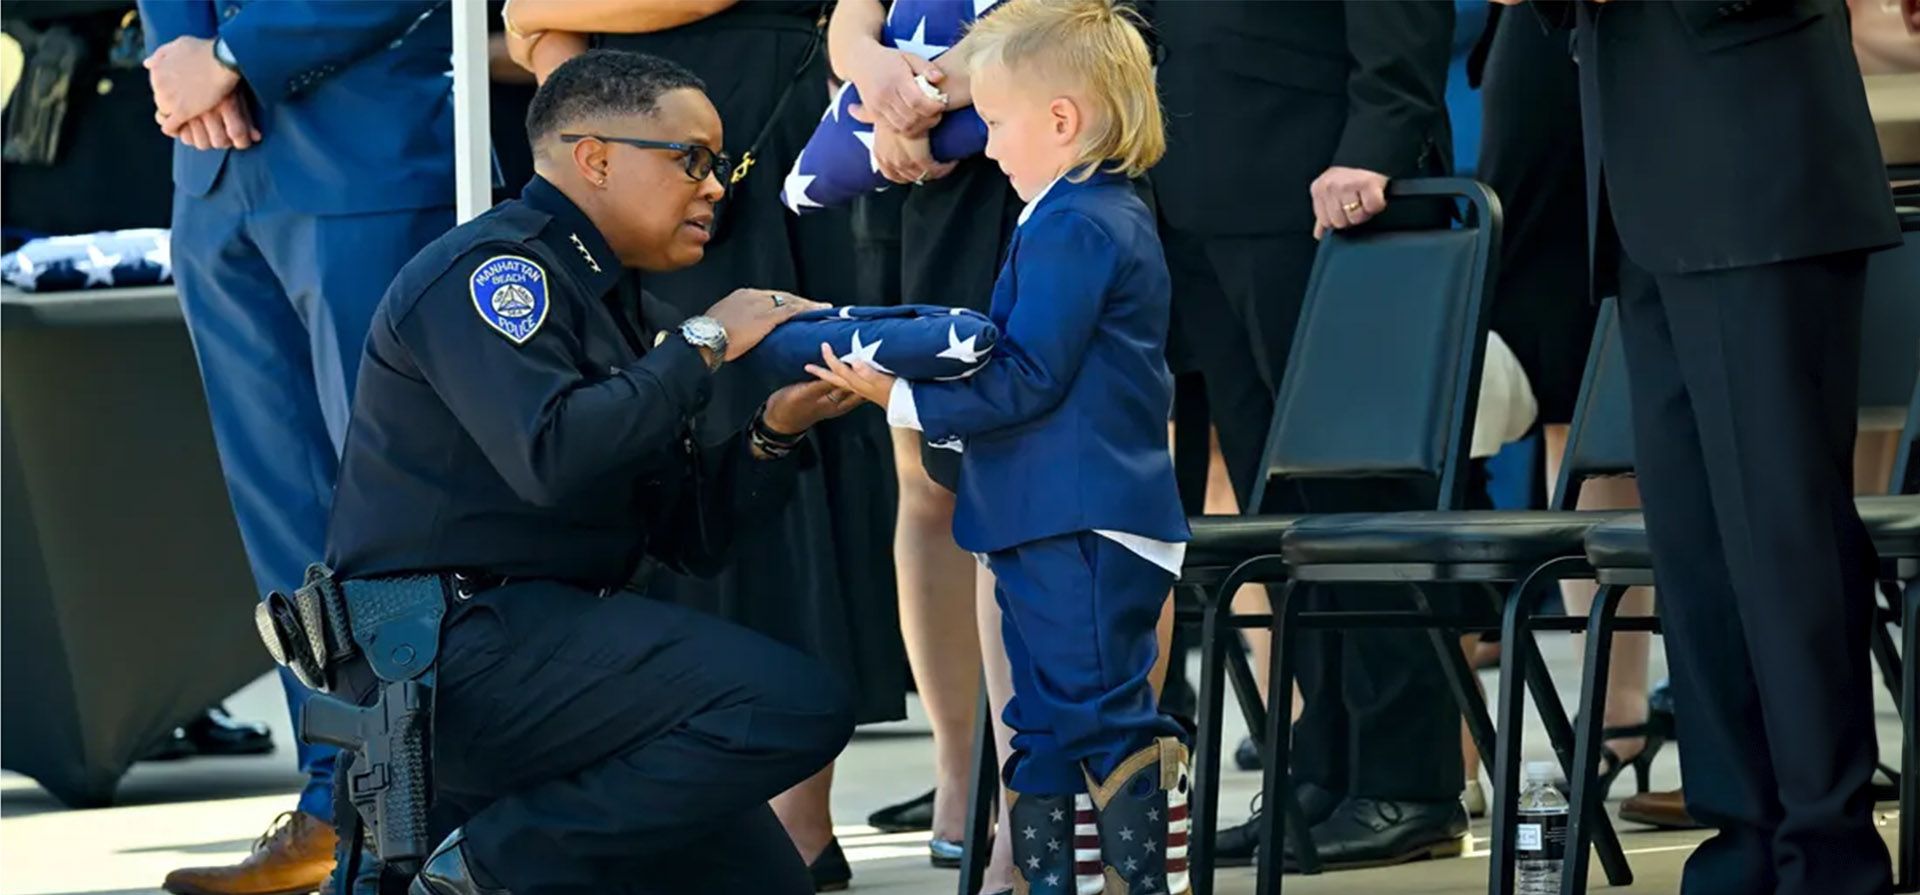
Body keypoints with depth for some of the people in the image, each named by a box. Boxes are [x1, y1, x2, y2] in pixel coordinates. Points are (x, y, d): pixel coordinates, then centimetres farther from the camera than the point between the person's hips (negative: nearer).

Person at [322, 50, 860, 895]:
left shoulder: (625, 310, 19)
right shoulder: (490, 271, -10)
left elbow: (689, 537, 17)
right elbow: (552, 455, -27)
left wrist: (776, 431, -1)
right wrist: (703, 343, -15)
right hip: (454, 650, -10)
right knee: (796, 706, -23)